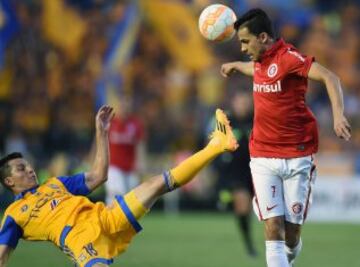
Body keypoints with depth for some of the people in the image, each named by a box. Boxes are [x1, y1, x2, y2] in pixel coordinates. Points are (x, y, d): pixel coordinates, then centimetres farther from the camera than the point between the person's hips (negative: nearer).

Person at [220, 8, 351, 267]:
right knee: (274, 229, -11)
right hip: (263, 158, 5)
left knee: (292, 234, 2)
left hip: (297, 157, -5)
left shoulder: (288, 56, -14)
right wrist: (236, 65, 55)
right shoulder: (260, 60, 9)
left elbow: (329, 77, -26)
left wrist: (338, 114, -41)